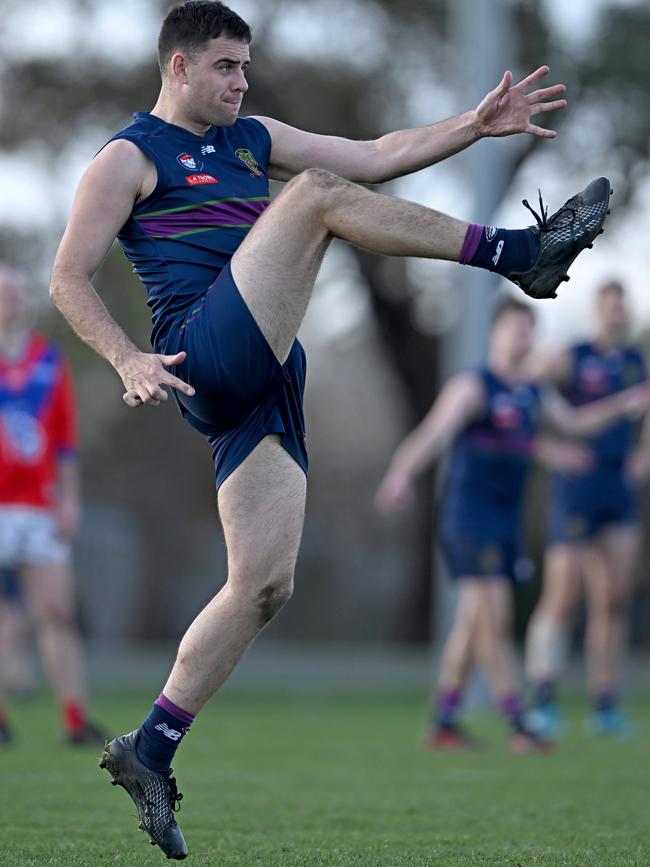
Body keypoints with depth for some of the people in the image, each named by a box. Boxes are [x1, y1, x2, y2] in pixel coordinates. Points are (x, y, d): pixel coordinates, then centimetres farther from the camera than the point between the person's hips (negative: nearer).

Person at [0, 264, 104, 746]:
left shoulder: (50, 359, 12)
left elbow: (66, 437, 13)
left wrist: (69, 499, 8)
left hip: (39, 505, 3)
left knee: (58, 613, -1)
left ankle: (77, 720, -2)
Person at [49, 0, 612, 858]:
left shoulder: (252, 140, 25)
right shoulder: (130, 158, 5)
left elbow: (376, 157, 25)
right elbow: (69, 280, -2)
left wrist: (477, 125, 15)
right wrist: (128, 360, -17)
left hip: (264, 384, 7)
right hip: (208, 359, -7)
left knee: (265, 584, -1)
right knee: (316, 194, -18)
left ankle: (150, 750, 5)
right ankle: (522, 255, -18)